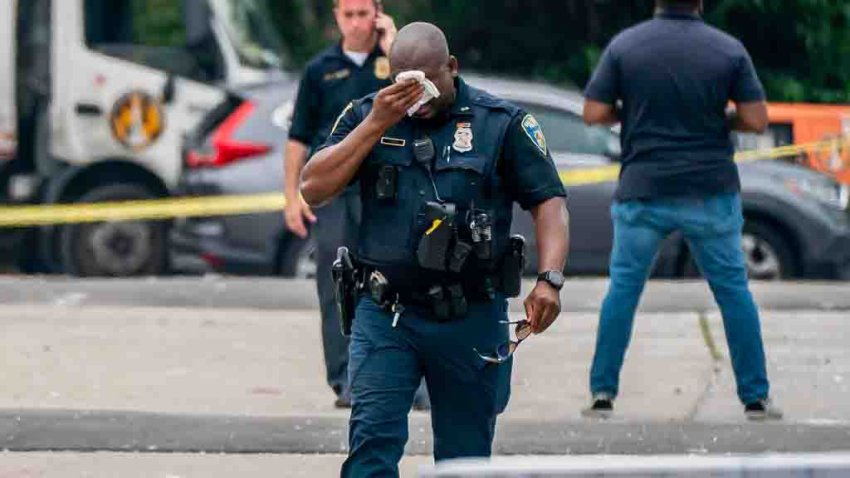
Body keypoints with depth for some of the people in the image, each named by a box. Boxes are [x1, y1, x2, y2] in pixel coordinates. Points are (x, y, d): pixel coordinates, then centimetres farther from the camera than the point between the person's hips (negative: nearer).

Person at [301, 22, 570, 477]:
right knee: (372, 439, -14)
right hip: (384, 315, 0)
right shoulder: (367, 115, 6)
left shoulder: (502, 123, 1)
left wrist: (549, 279, -17)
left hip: (470, 318, 0)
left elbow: (549, 201, -1)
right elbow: (314, 188, -4)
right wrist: (377, 125, -11)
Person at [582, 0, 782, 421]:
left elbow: (594, 114, -5)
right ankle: (756, 399, 10)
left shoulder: (624, 46, -4)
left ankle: (602, 394, 7)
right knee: (732, 288, 9)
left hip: (643, 189, 0)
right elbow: (756, 120, -6)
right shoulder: (729, 50, -5)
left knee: (623, 287, 11)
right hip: (711, 191, 0)